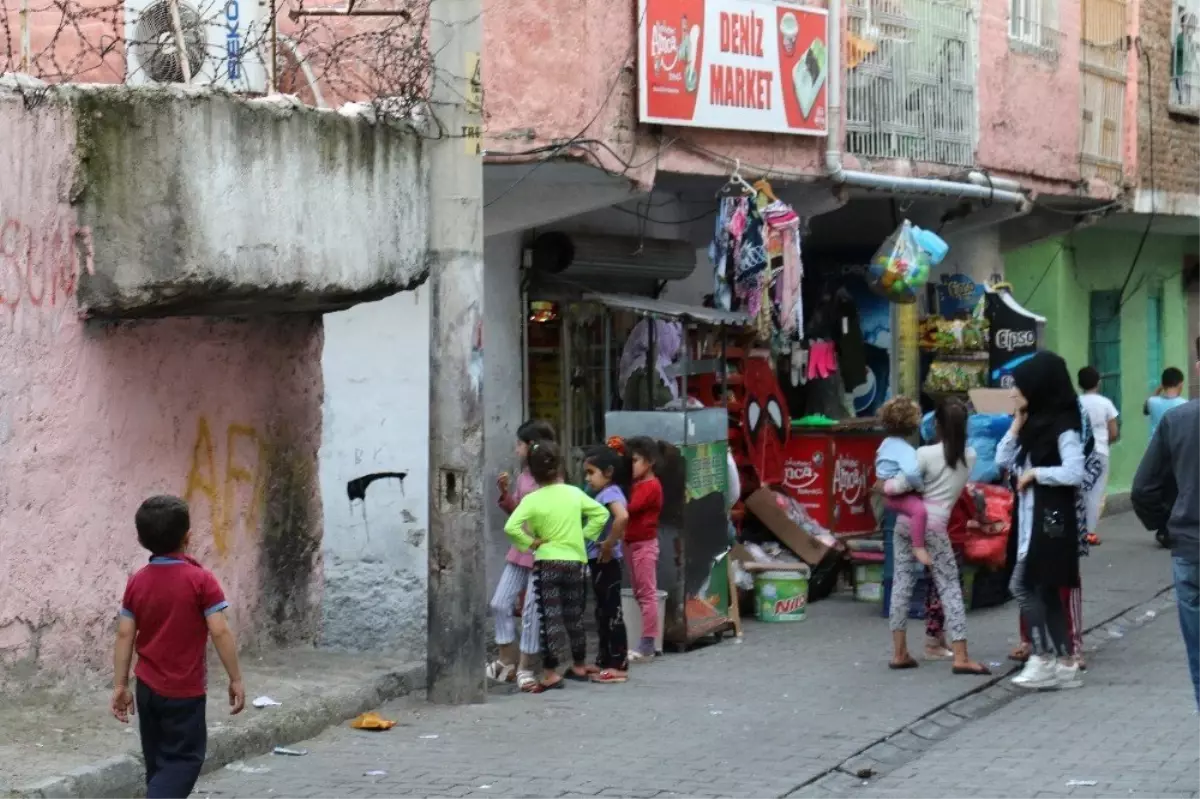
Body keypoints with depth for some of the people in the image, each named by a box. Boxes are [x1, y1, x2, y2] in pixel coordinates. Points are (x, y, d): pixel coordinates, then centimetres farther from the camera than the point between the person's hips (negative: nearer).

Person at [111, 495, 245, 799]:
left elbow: (125, 635, 2)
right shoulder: (200, 580, -14)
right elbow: (220, 631, -16)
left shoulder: (137, 581, 1)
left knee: (158, 761, 17)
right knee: (183, 759, 0)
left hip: (148, 688, 5)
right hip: (185, 691, -5)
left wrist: (120, 686, 7)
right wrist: (236, 679, -7)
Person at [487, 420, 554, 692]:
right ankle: (507, 662, 18)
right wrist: (505, 493, 4)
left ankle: (525, 668, 7)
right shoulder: (522, 477, 11)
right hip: (519, 551, 8)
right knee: (500, 603, 8)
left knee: (531, 611, -3)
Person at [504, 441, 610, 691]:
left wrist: (529, 543, -9)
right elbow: (601, 513, 8)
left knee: (549, 618, -3)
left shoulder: (532, 500, -10)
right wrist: (585, 535, 8)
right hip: (576, 562, 4)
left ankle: (551, 673, -7)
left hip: (547, 563, -3)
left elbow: (511, 527, -22)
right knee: (574, 618, 16)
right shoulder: (574, 493, 1)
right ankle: (579, 667, 27)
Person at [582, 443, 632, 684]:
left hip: (606, 561, -10)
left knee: (612, 613, -6)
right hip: (598, 561, 10)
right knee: (603, 613, 15)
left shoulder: (610, 493, -16)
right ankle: (605, 662, 23)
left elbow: (622, 517, -34)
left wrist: (609, 545, -25)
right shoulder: (601, 494, 13)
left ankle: (619, 666, -3)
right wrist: (604, 545, 13)